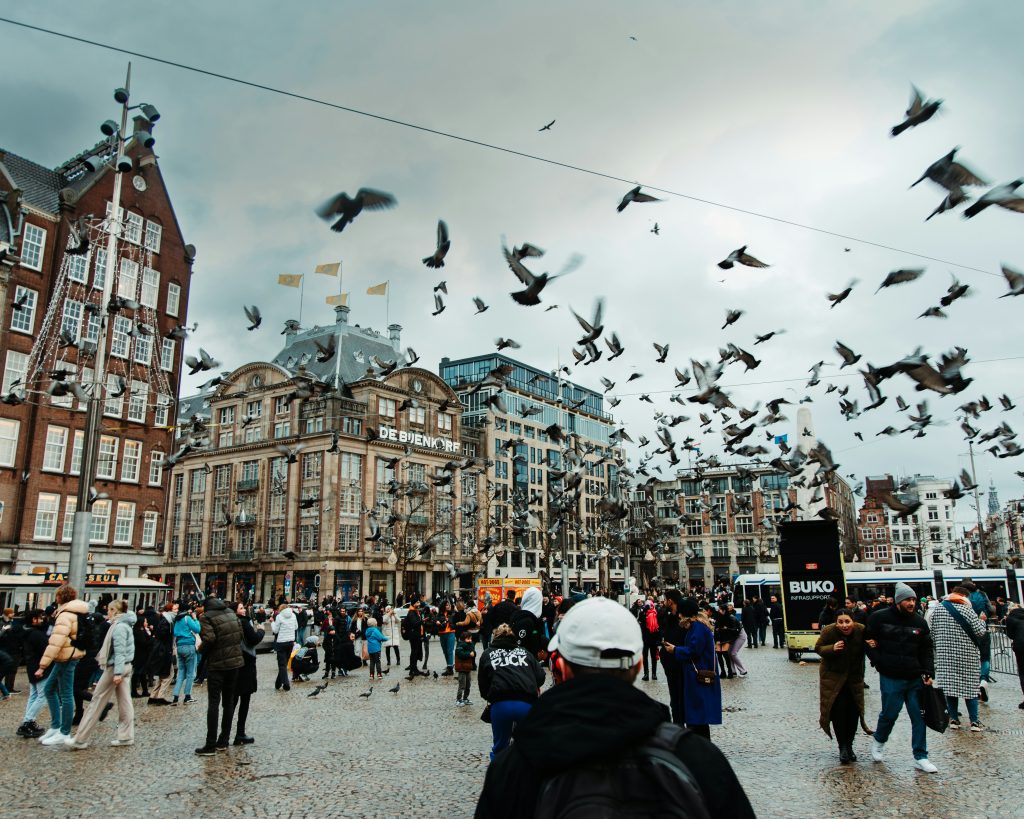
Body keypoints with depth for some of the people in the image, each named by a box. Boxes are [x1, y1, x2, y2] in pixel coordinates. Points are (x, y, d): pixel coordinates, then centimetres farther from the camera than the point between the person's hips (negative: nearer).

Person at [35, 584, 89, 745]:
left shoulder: (65, 615, -17)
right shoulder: (76, 612, 13)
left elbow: (55, 643, -23)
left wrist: (43, 665, -21)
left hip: (67, 658, -10)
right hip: (68, 657, 10)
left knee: (66, 695, -2)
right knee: (49, 688, 18)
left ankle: (64, 733, 5)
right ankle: (55, 726, 22)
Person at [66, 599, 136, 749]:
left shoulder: (119, 627, -16)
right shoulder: (125, 625, 14)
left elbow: (120, 651, -22)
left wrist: (117, 672, -26)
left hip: (115, 668, -9)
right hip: (126, 667, 10)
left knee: (97, 701, -1)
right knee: (124, 702, 8)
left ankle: (80, 739, 6)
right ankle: (126, 736, 10)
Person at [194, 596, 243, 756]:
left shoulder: (206, 617, -9)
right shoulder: (231, 613, 9)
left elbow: (209, 639, -21)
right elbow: (240, 634, 6)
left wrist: (201, 649, -3)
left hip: (217, 664, -6)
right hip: (235, 661, 6)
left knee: (213, 703, -1)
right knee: (229, 701, 12)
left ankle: (210, 745, -1)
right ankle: (223, 741, 19)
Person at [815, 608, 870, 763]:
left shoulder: (861, 630, -18)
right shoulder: (828, 631, -21)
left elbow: (866, 648, 1)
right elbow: (818, 647, -8)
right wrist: (832, 648, -28)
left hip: (854, 676, 2)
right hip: (833, 676, -2)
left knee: (854, 710, 7)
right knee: (838, 710, -8)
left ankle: (849, 745, 24)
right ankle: (842, 747, 2)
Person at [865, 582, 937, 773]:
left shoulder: (919, 622, 4)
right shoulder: (879, 617, -7)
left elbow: (927, 650, 10)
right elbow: (867, 639, 2)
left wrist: (928, 673, 0)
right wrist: (879, 661, -5)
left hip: (916, 679, 4)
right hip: (891, 678, -3)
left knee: (919, 717, 5)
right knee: (889, 714, 5)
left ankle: (920, 757, 17)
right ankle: (879, 741, 32)